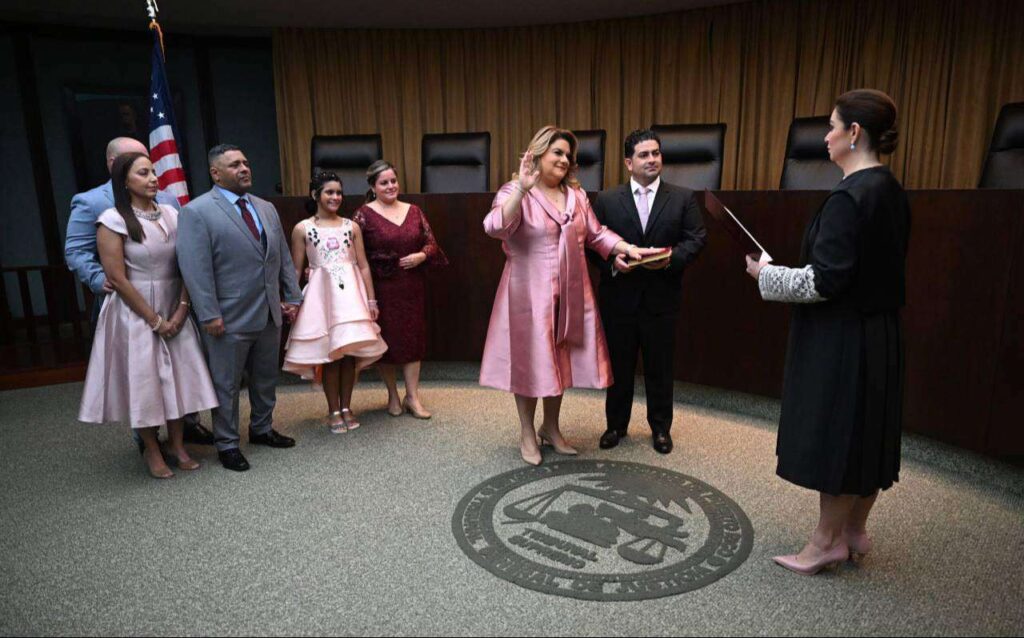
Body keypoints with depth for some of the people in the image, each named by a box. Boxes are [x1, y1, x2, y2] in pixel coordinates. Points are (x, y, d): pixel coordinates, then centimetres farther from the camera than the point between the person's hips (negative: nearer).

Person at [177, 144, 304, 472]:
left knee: (266, 379, 18)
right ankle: (227, 444, 22)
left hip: (269, 314, 6)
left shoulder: (267, 208, 11)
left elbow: (284, 257, 13)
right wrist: (209, 315, -17)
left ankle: (262, 429, 36)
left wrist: (293, 297, 8)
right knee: (226, 384, 7)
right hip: (229, 319, -6)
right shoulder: (196, 212, -9)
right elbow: (195, 269, -14)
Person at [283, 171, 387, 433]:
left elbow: (363, 265, 7)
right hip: (321, 293, -2)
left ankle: (346, 408, 18)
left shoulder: (352, 226, 7)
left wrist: (371, 299, 4)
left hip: (351, 292, 2)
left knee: (349, 351, 3)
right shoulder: (302, 228, 3)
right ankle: (333, 411, 14)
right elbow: (296, 269, 5)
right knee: (329, 352, 1)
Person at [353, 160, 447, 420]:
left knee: (413, 338, 5)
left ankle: (412, 396, 15)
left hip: (412, 287, 3)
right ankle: (393, 395, 23)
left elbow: (431, 242, 8)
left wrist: (421, 256, -11)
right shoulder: (365, 214, -5)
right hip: (381, 288, -3)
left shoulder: (413, 211, 7)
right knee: (386, 340, 6)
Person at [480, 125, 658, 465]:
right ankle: (527, 434, 23)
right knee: (530, 360, 5)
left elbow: (596, 234, 13)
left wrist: (630, 248, -1)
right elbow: (495, 227, -26)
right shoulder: (515, 192, -8)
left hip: (569, 294, 6)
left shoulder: (576, 194, 11)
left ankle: (551, 428, 33)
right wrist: (522, 188, -35)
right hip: (529, 293, -6)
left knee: (560, 360, 14)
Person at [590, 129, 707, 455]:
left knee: (660, 366, 10)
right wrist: (611, 261, -16)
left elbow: (696, 239, 0)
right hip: (619, 297, 0)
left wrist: (671, 257, -18)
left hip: (662, 297, 0)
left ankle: (660, 427, 27)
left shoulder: (683, 198, 4)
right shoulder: (607, 200, 4)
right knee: (619, 365, 11)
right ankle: (616, 425, 27)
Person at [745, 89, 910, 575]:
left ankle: (826, 542, 17)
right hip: (879, 334, 9)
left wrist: (766, 275, -10)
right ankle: (854, 531, 31)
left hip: (841, 340, -9)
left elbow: (824, 280, -23)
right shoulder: (891, 192, 8)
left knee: (833, 435, 3)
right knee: (866, 434, 16)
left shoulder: (849, 196, -21)